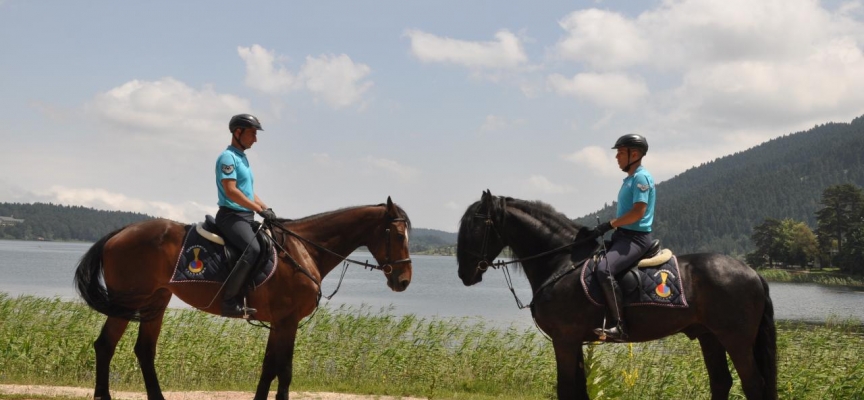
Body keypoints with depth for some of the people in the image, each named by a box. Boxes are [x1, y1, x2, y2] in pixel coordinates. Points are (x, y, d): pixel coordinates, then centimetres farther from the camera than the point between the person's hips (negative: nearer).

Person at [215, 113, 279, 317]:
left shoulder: (243, 159, 21)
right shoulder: (228, 157, -8)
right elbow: (231, 191, -19)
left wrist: (267, 209, 7)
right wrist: (260, 209, -20)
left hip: (246, 217, 10)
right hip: (231, 216, -10)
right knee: (253, 249, -30)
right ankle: (229, 302, -29)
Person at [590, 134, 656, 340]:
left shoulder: (641, 178, -11)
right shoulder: (630, 178, 19)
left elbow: (638, 212, -21)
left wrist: (610, 224, -16)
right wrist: (609, 227, 11)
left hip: (636, 238, -11)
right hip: (622, 235, 11)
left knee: (603, 269, -31)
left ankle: (619, 326, -31)